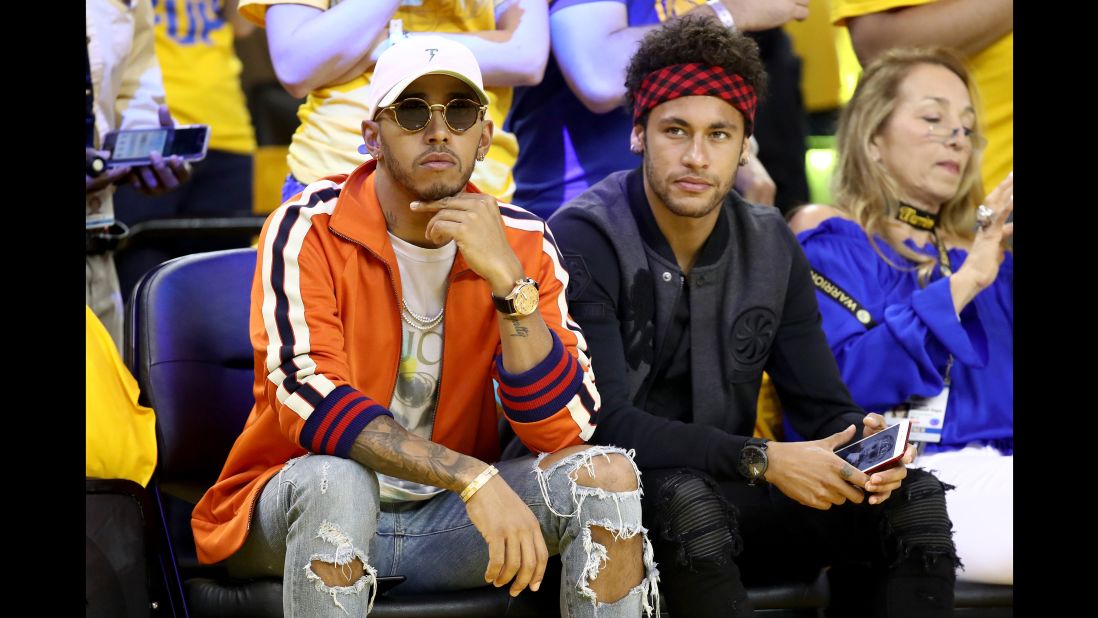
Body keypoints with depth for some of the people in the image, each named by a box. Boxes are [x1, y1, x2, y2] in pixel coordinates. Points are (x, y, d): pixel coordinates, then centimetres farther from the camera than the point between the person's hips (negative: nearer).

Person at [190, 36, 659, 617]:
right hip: (307, 510, -3)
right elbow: (311, 401, -25)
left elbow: (565, 431, -13)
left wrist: (507, 279, -25)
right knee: (335, 481, -35)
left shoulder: (523, 242, -4)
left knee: (606, 473, -19)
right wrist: (473, 478, -35)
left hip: (449, 516, 3)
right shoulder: (310, 228, -12)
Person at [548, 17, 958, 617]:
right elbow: (602, 421, -23)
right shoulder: (584, 239, -14)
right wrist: (761, 459, -29)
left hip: (724, 501, 5)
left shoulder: (771, 247, 4)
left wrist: (862, 440, -19)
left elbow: (822, 406, 6)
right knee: (684, 497, -38)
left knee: (913, 496, -13)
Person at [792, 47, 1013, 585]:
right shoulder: (831, 248, 8)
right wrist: (960, 285, -9)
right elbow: (840, 383, -10)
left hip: (993, 473, 5)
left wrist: (993, 269, 0)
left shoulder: (985, 258, 25)